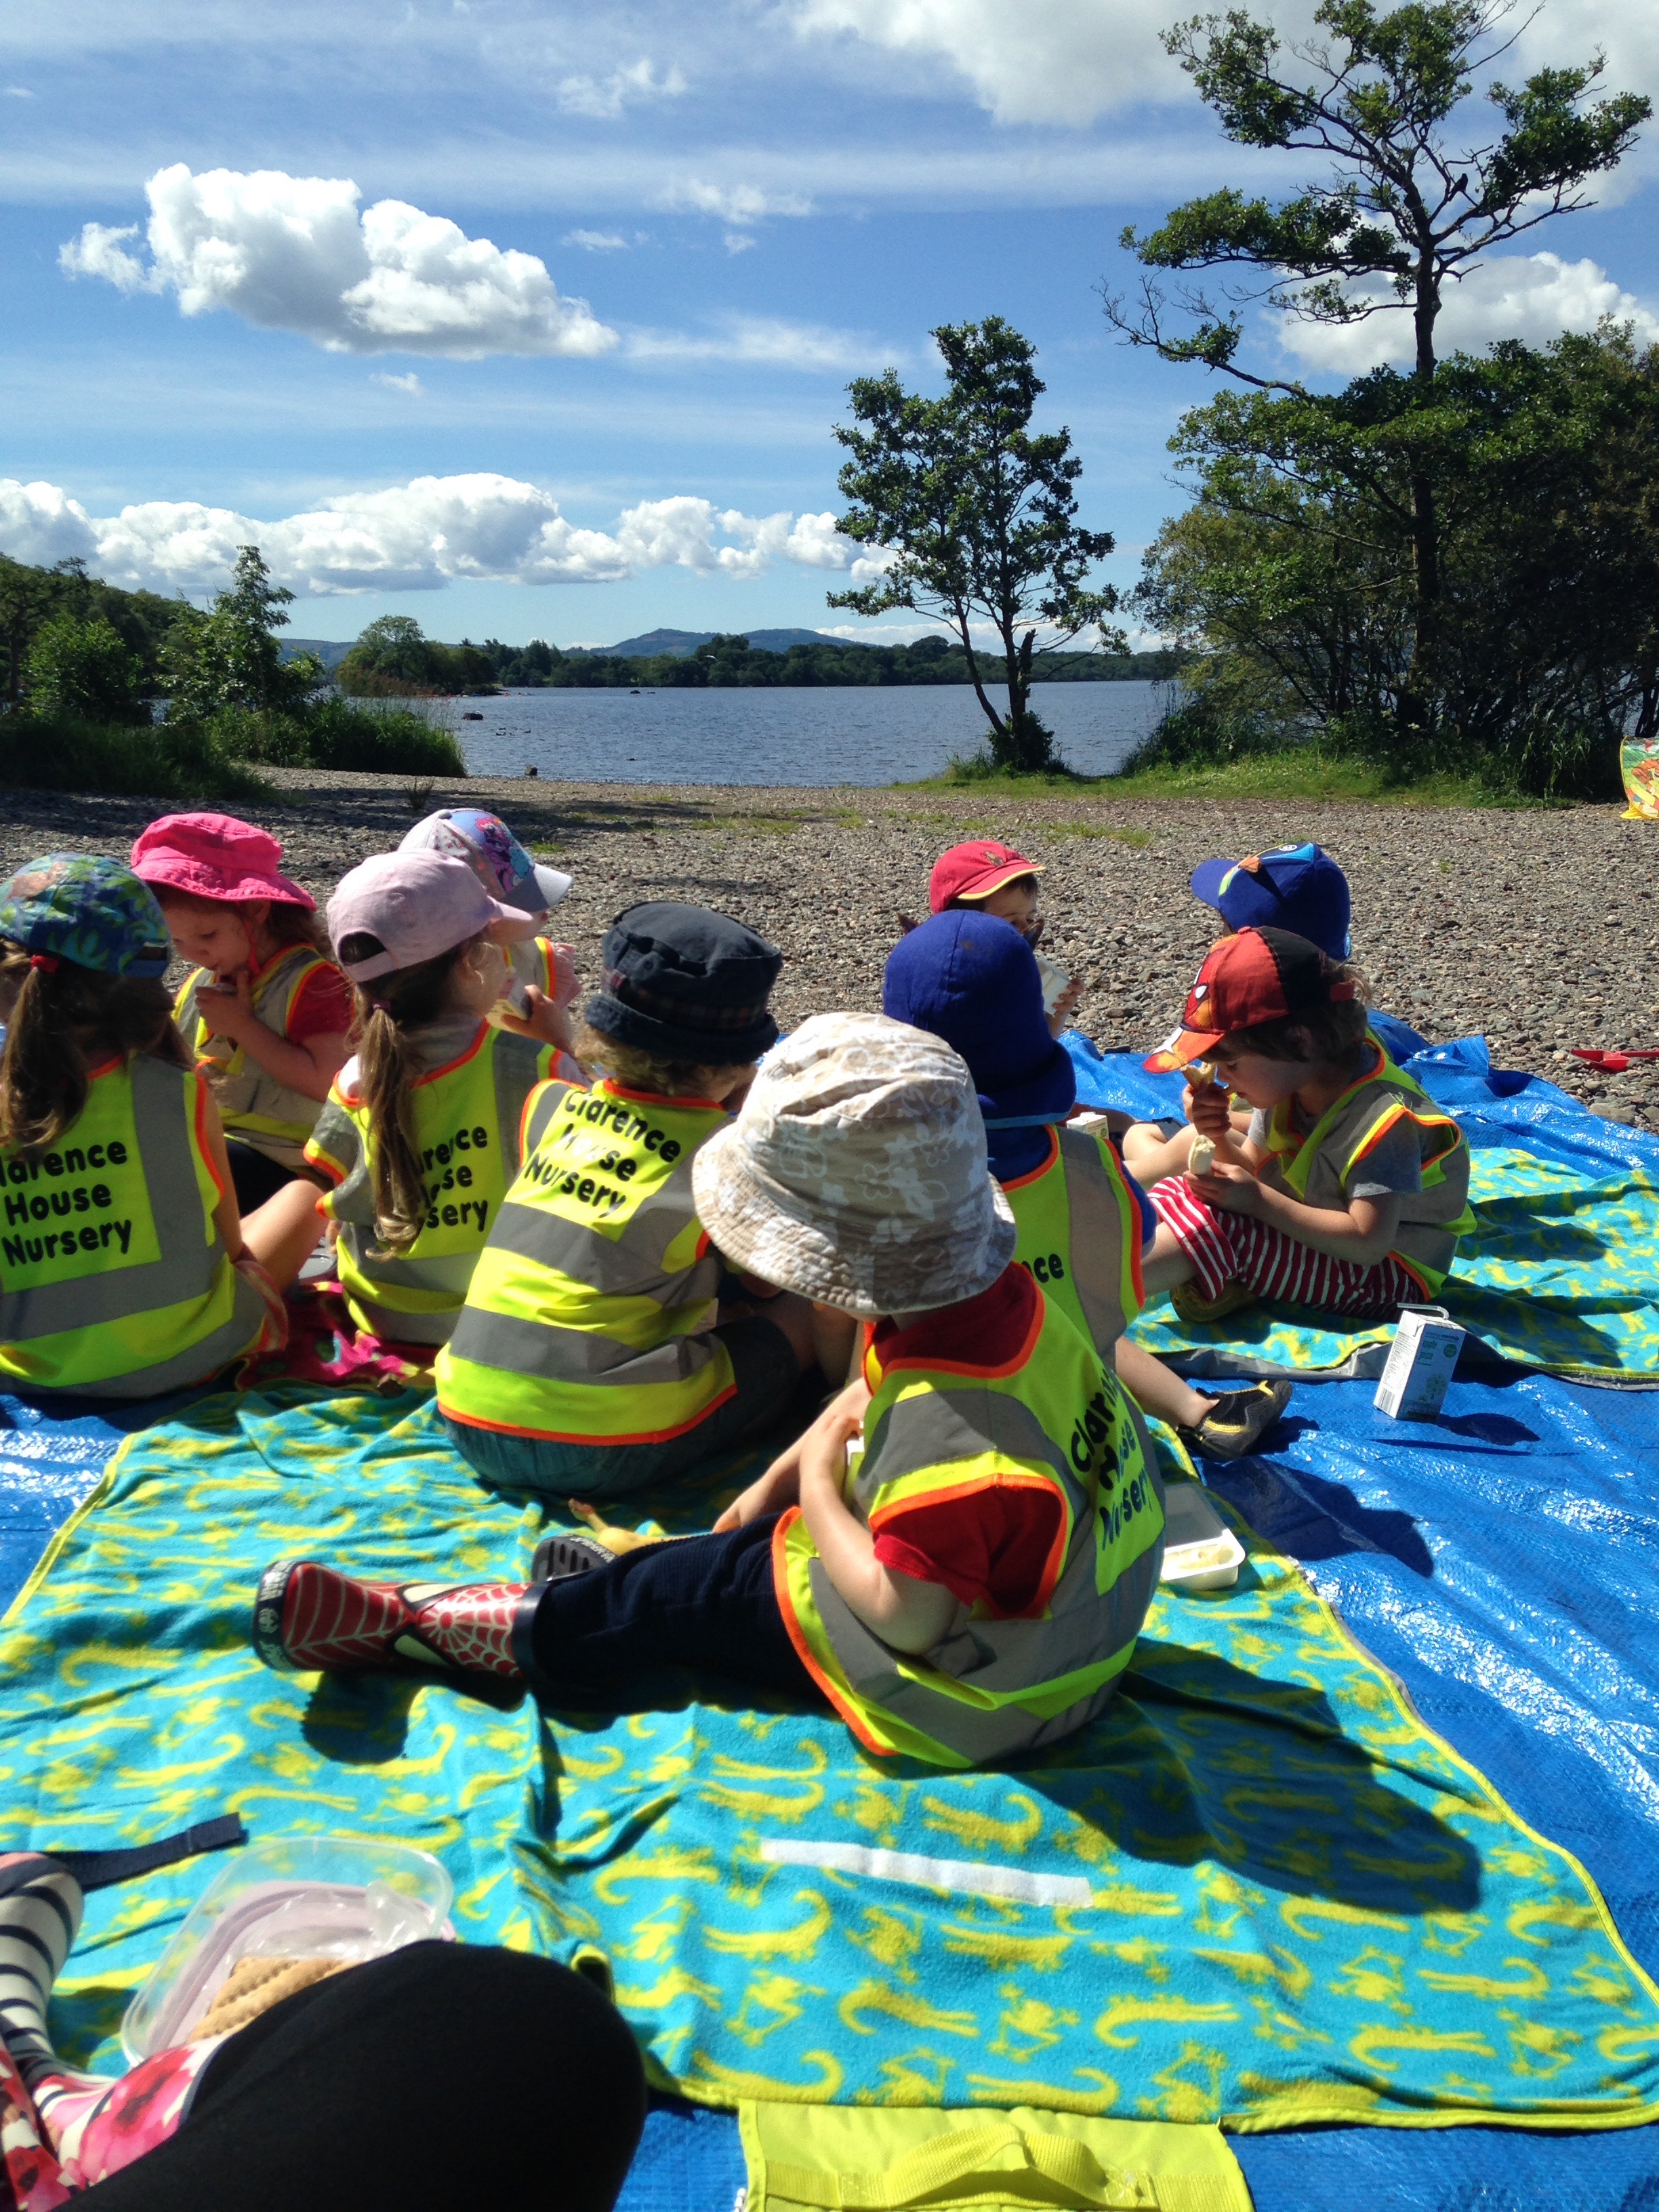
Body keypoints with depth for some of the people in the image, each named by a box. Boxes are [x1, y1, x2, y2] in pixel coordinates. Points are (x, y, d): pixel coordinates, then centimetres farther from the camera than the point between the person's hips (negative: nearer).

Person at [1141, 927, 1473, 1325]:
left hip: (1385, 1276, -9)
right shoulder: (1290, 1087, -1)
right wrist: (1217, 1136, -12)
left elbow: (1369, 1243, -30)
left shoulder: (1382, 1117, -27)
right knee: (1180, 1192, -3)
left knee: (1214, 1223, -28)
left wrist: (1258, 1200, -29)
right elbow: (1252, 1167, 11)